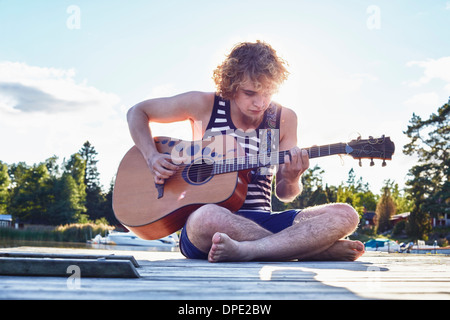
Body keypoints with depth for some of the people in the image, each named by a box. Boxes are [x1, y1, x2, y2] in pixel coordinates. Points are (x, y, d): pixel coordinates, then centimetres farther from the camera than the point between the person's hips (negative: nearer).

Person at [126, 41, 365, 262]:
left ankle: (244, 250, -38)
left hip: (261, 221, 3)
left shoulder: (284, 119, 8)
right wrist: (152, 157, -4)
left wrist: (291, 181, -12)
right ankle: (317, 248, -30)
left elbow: (283, 194, 12)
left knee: (344, 215, -20)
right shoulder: (205, 105, 2)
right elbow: (138, 112, 12)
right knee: (207, 216, -42)